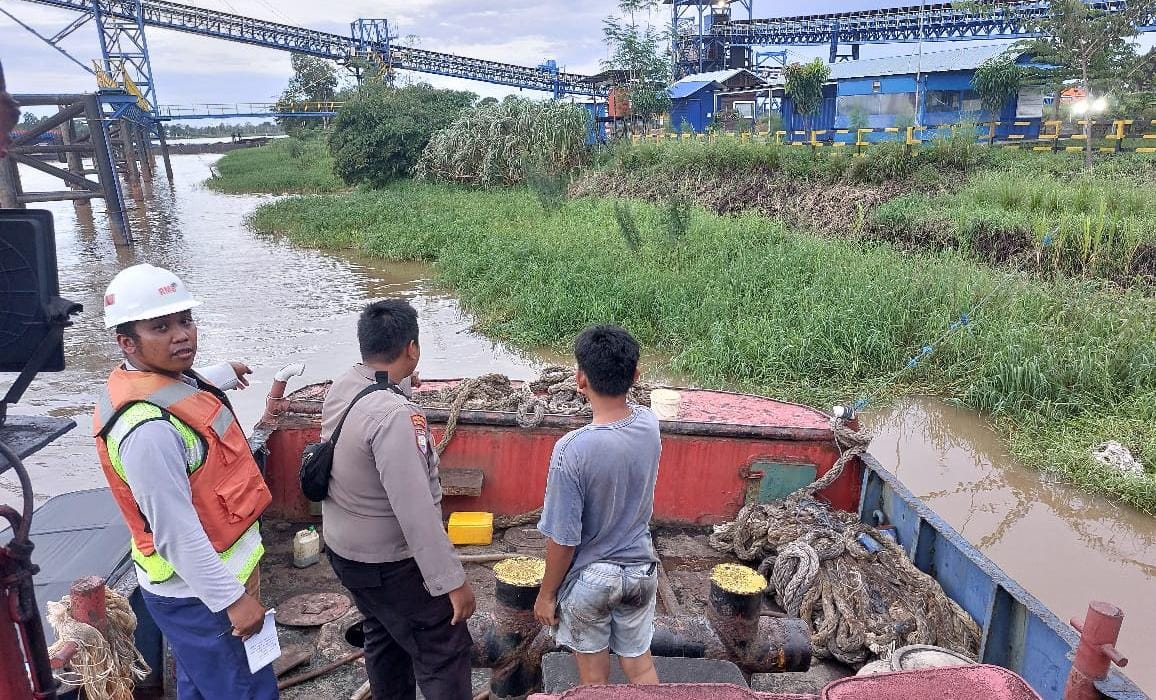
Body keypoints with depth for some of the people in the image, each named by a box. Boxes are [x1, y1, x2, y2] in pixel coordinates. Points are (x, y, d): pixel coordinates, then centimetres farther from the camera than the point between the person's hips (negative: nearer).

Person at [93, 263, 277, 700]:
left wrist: (220, 375, 41)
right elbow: (176, 534, -28)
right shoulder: (149, 428, -31)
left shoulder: (167, 379, -2)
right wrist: (232, 599, -22)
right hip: (200, 595, -9)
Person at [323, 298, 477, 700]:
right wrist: (452, 580, -24)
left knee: (384, 636, 26)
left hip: (344, 546, 9)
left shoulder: (341, 388, -4)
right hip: (389, 562, -9)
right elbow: (416, 512, -32)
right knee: (444, 652, 5)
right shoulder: (393, 415, -32)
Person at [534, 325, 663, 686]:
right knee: (640, 664, 23)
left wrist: (546, 593, -5)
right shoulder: (650, 424, -13)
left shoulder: (573, 450, -30)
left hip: (590, 579, -4)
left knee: (594, 676, 19)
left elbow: (563, 539, -21)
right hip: (641, 568, 5)